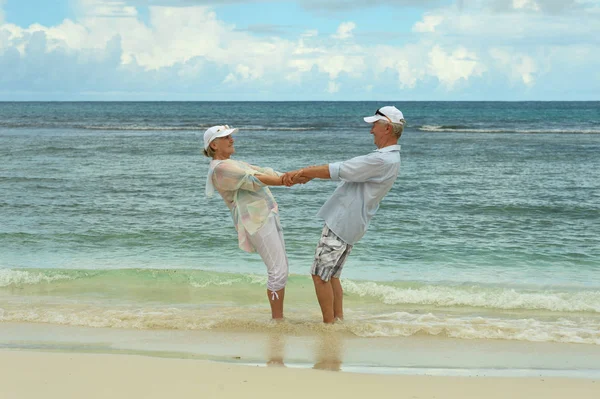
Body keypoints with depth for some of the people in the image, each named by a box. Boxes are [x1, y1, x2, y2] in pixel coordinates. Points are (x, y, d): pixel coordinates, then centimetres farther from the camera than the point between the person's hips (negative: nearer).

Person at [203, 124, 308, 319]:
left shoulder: (233, 164, 22)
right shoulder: (221, 168, -10)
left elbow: (263, 171, 13)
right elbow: (253, 179, -18)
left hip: (267, 216, 10)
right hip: (256, 220, -10)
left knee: (281, 266, 11)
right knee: (278, 270, -12)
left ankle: (278, 316, 15)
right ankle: (277, 319, -6)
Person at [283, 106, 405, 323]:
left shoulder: (382, 161, -21)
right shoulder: (389, 158, 13)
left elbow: (337, 171, -20)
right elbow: (345, 170, 14)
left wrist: (301, 172, -11)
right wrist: (307, 172, 7)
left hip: (342, 224, -10)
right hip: (345, 223, 10)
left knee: (320, 275, -4)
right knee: (331, 275, 17)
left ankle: (329, 324, 2)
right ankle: (338, 320, 20)